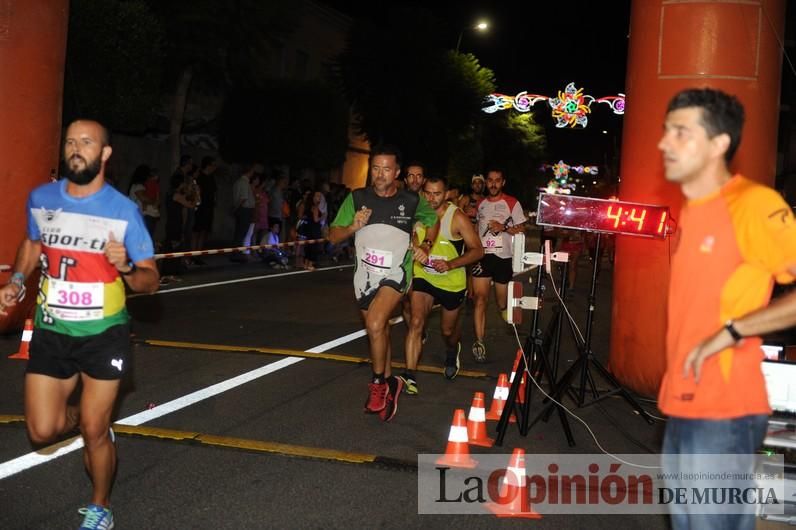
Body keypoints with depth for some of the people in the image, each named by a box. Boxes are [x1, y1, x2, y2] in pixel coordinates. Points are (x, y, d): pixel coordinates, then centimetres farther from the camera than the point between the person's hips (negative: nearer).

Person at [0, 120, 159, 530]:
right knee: (42, 432, 2)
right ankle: (88, 421, 37)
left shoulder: (124, 211, -12)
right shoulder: (40, 199, -2)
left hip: (104, 334, -3)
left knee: (94, 431, 3)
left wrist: (127, 268, -29)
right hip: (51, 332, 3)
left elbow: (151, 281, -8)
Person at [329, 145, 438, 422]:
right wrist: (353, 227, -21)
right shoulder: (357, 198, -4)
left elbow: (433, 220, 15)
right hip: (365, 275, 3)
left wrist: (425, 246, 0)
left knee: (375, 324, -24)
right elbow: (333, 235, -3)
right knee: (379, 331, 16)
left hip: (395, 273, -3)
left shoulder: (412, 201, -6)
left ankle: (378, 384, -5)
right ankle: (389, 384, 34)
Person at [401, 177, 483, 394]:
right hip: (423, 277, 1)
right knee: (416, 321, -20)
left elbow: (477, 250, -18)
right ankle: (409, 375, -22)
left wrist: (451, 264, -31)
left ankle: (452, 351, 53)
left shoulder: (457, 218, -18)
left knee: (448, 329, 16)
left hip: (452, 282, -1)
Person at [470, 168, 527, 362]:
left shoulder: (512, 203, -1)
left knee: (502, 302, 9)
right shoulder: (481, 204, 13)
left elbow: (521, 229, -2)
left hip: (503, 256, -2)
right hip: (482, 255, 2)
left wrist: (503, 228, -18)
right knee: (480, 298, -12)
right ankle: (479, 342, -14)